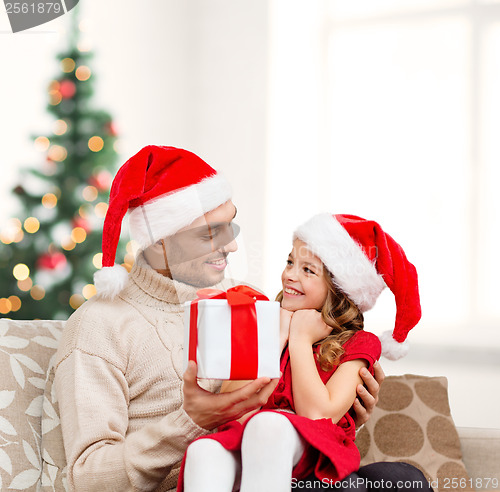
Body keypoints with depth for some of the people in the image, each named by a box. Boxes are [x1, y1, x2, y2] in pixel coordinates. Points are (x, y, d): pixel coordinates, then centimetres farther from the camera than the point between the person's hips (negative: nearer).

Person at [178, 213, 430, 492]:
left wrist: (301, 339, 0)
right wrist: (279, 338, 1)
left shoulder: (356, 344, 7)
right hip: (242, 447, 4)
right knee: (204, 451, -32)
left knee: (267, 424, -37)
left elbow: (319, 415, -10)